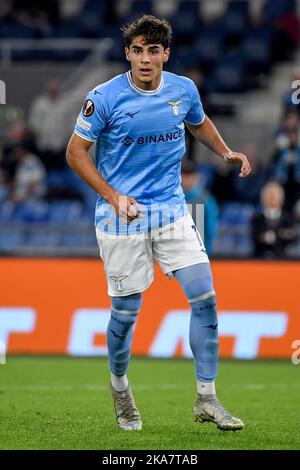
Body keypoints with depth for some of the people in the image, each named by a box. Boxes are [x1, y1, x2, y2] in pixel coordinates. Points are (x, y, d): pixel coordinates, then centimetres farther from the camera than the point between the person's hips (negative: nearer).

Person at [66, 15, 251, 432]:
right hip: (122, 220, -3)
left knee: (205, 298, -6)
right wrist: (113, 197, -15)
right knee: (126, 311, 2)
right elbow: (75, 152, -6)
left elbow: (200, 123, 23)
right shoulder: (105, 97, -12)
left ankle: (206, 399, 2)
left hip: (172, 210, 4)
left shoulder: (184, 90, 0)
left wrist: (226, 152, 5)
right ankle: (119, 385, 30)